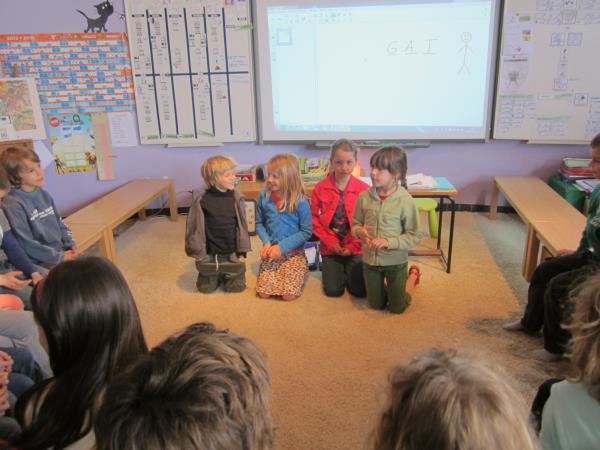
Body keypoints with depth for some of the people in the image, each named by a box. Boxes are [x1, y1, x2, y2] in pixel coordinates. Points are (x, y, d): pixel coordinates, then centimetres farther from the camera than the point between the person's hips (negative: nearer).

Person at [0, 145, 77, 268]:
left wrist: (70, 245, 1)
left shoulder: (44, 195, 8)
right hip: (38, 263, -7)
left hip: (62, 252, 8)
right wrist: (59, 257, -15)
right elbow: (26, 243, -17)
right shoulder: (13, 204, -15)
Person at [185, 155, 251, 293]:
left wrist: (242, 252, -2)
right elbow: (194, 227, -6)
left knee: (236, 287, 5)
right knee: (206, 288, 11)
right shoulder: (201, 199, -13)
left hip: (232, 253, 1)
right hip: (209, 255, -1)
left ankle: (226, 274, 36)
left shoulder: (236, 198, -6)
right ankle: (216, 275, 42)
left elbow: (242, 225, -1)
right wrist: (198, 253, -5)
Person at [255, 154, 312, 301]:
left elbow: (306, 232, -11)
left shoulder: (300, 201, -15)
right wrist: (266, 242, -12)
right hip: (271, 250, 3)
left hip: (293, 252, -3)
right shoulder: (264, 196, -5)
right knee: (263, 292, -8)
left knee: (288, 295, -13)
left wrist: (282, 247, -17)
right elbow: (259, 223, 6)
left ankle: (300, 271, 17)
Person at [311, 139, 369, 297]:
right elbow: (314, 218, -2)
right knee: (333, 290, -6)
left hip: (355, 247, 0)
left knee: (360, 290, -6)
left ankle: (348, 270, 26)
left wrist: (353, 246, -11)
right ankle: (340, 271, 27)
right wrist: (330, 241, -9)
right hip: (330, 247, 1)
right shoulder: (320, 187, -6)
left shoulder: (364, 189, -8)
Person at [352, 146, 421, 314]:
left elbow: (414, 236, -14)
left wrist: (389, 242, -27)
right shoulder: (364, 197, -11)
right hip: (370, 260, 3)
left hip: (396, 262, -3)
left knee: (397, 308, 16)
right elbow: (355, 223, 2)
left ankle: (413, 275, 38)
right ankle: (387, 284, 46)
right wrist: (359, 231, -20)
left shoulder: (406, 201, -21)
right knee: (376, 305, 19)